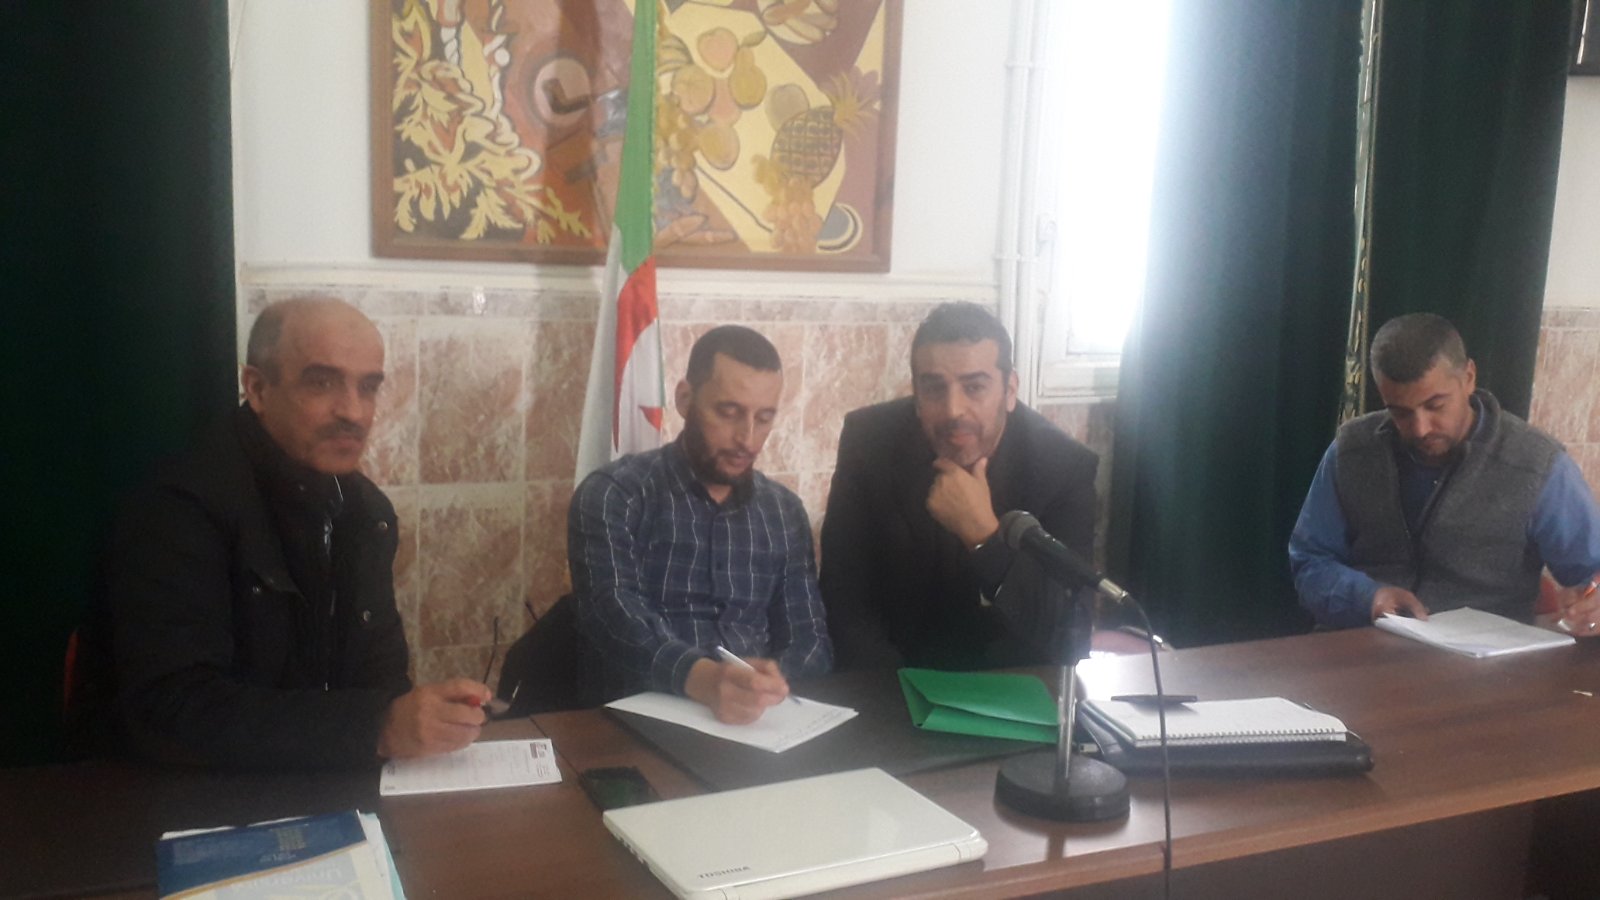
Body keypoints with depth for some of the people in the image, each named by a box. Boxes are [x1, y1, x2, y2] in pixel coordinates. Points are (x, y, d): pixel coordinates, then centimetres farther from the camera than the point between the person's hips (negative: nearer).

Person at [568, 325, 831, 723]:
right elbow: (614, 614, -18)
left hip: (759, 722, 3)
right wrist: (701, 678, -35)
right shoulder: (612, 495, -3)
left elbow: (810, 640, 7)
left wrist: (772, 680, -15)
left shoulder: (784, 512, 10)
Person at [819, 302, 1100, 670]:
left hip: (1013, 682, 1)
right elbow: (844, 594, -8)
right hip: (890, 681, 0)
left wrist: (983, 535, -29)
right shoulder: (868, 442, -11)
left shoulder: (1065, 467, -14)